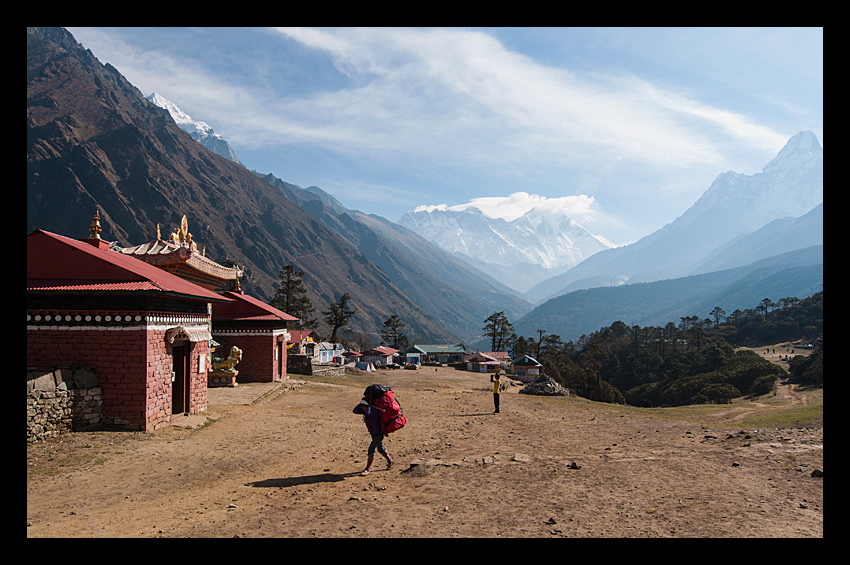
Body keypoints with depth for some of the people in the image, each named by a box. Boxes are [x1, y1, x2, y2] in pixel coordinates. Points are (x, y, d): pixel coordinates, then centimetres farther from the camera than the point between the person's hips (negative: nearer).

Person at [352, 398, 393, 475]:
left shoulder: (374, 410, -29)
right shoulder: (366, 410, -5)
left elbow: (367, 414, -48)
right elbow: (355, 411, -5)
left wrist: (369, 404, -33)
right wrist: (362, 402, -12)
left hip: (378, 433, -9)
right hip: (373, 434, 9)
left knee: (371, 450, -13)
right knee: (380, 449, 24)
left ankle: (367, 469, -5)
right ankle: (389, 460, 46)